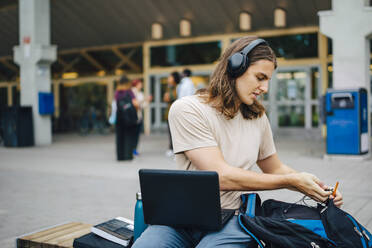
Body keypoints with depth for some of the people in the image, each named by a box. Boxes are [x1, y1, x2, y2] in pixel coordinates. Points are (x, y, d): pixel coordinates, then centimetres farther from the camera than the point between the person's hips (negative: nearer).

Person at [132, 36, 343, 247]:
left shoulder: (258, 118, 11)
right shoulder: (187, 110, -9)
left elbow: (275, 169, 25)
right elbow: (222, 176, -17)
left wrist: (318, 190, 8)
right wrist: (292, 181, -12)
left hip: (232, 221, 3)